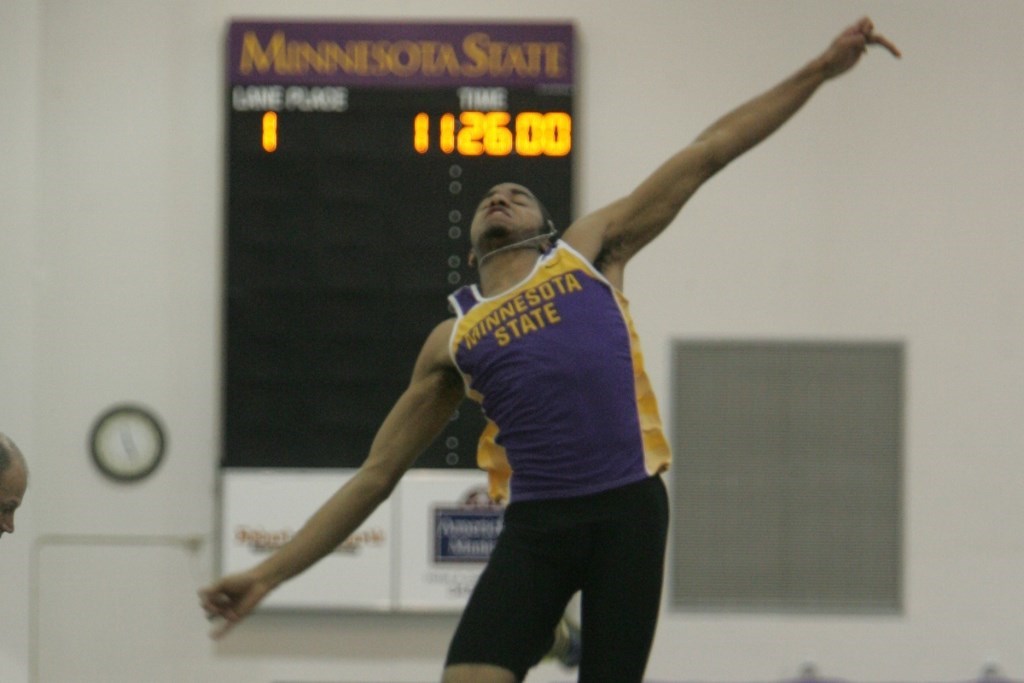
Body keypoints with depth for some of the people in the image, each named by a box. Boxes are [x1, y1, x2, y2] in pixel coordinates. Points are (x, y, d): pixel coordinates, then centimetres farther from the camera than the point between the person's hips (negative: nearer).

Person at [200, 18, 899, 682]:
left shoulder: (589, 250, 17)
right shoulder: (453, 340, 18)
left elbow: (705, 154, 18)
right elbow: (375, 475, 19)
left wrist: (820, 70, 16)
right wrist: (269, 574, 12)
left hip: (628, 508, -1)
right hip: (536, 525, 1)